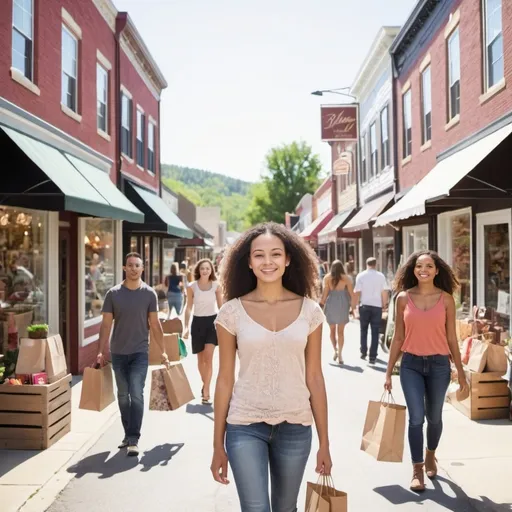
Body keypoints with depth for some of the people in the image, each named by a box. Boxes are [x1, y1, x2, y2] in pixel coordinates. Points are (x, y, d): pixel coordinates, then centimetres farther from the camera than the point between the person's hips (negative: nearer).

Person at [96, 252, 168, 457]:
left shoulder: (149, 293, -1)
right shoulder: (113, 294, 0)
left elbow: (155, 324, 2)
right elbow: (106, 324, 1)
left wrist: (163, 351, 2)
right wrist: (101, 351, -3)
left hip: (139, 352, -2)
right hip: (118, 352, 2)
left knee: (136, 395, -10)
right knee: (123, 396, 13)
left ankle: (133, 439, -6)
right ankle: (128, 434, 26)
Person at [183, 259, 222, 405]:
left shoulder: (216, 286, -1)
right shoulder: (192, 287, -2)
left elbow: (221, 306, 6)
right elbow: (189, 308, 3)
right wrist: (186, 327, -3)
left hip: (212, 321, -1)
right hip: (198, 322, 1)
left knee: (209, 357, -10)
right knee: (201, 358, 12)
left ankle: (206, 392, -8)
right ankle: (205, 385, 34)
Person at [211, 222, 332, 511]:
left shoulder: (309, 311, -2)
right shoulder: (232, 312, -5)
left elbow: (315, 378, 3)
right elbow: (225, 380, 0)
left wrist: (324, 442, 5)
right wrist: (218, 444, 2)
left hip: (296, 427, 2)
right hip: (245, 427, -2)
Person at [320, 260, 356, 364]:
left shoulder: (327, 278, 0)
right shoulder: (346, 278, 1)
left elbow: (325, 293, -4)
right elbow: (352, 294, -2)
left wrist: (321, 304, 4)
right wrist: (353, 307, 4)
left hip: (330, 304, 0)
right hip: (342, 305, 0)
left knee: (332, 330, 17)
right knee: (340, 331, 6)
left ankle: (335, 350, 9)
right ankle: (340, 354, 1)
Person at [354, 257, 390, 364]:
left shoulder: (361, 276, -3)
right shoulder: (381, 276, -1)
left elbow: (357, 292, -6)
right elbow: (385, 292, -1)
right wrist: (384, 304, 10)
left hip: (364, 306, 0)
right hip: (377, 306, 0)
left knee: (363, 330, 17)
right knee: (375, 332, 4)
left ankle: (363, 352, 22)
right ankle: (373, 357, 1)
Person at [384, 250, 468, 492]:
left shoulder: (446, 299, -2)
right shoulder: (403, 298, -2)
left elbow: (451, 338, 3)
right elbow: (398, 338, 2)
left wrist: (461, 371, 3)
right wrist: (389, 372, 2)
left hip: (439, 364, 1)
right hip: (411, 365, 0)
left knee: (434, 416, 15)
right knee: (416, 417, -6)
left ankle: (430, 455, 43)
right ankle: (417, 470, 9)